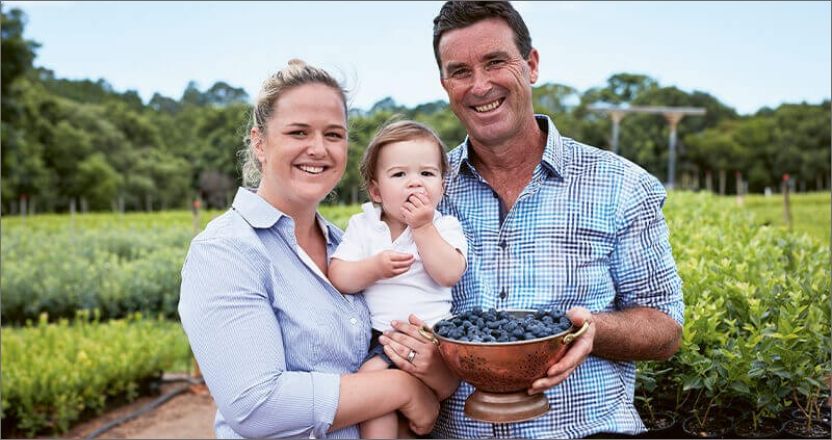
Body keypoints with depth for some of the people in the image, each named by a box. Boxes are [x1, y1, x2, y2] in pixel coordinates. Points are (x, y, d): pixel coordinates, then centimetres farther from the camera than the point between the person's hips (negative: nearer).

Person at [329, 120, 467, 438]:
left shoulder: (445, 227, 4)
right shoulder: (362, 225, 7)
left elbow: (450, 274, -13)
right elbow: (337, 278, -1)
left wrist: (423, 228, -14)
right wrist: (375, 268, -18)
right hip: (379, 337, 1)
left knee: (447, 378, -27)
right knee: (371, 376, -27)